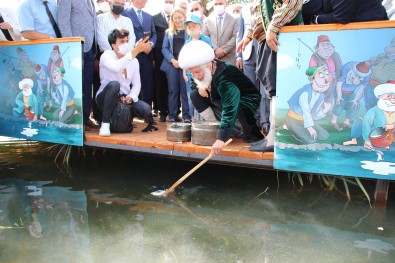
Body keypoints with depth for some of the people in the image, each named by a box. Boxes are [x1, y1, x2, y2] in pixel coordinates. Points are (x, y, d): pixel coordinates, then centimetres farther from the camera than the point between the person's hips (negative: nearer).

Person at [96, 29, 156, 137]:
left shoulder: (134, 61, 5)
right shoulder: (106, 56, -10)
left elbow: (136, 84, 6)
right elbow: (116, 67, -34)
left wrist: (130, 97, -15)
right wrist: (136, 50, -37)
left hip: (125, 98, 4)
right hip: (105, 98, -4)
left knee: (146, 109, -24)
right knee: (114, 84, -38)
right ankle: (105, 124, -24)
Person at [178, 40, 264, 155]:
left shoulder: (225, 78, -39)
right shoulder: (204, 71, -13)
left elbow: (230, 108, -49)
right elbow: (195, 81, 11)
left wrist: (221, 138, -55)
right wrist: (200, 86, -15)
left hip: (247, 99, -7)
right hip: (223, 97, 8)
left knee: (238, 108, -43)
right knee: (195, 94, -6)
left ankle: (253, 133, -11)